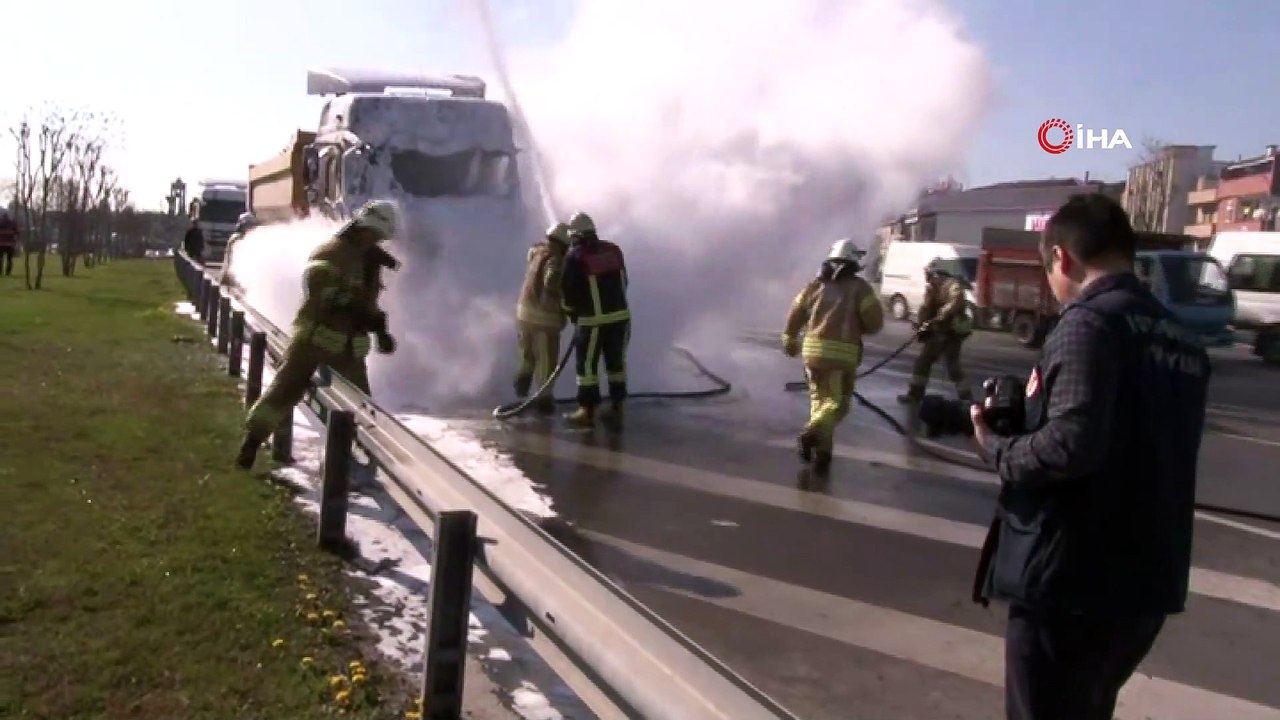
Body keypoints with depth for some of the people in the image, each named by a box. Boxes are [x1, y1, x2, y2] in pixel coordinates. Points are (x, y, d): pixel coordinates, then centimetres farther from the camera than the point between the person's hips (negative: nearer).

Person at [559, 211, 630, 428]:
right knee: (616, 363, 14)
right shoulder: (614, 250, 8)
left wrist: (572, 313, 12)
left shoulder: (575, 256, -8)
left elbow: (567, 290, -5)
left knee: (587, 365, 6)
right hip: (620, 316, 5)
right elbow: (623, 283, 14)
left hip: (593, 320, -5)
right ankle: (616, 409, 18)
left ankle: (587, 412, 8)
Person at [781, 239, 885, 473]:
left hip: (813, 349, 4)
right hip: (843, 353, -4)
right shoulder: (859, 287, 1)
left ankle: (822, 449, 16)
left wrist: (790, 341, 29)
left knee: (819, 397, 19)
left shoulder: (815, 284, 12)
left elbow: (795, 315, 15)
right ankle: (813, 432, -23)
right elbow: (875, 322, -5)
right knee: (837, 402, 3)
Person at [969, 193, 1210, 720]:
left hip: (1068, 579, -8)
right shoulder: (1182, 340, 12)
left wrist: (997, 446, -8)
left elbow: (1070, 445, -26)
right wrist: (1033, 412, 17)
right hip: (1148, 580, 8)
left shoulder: (1089, 322, -14)